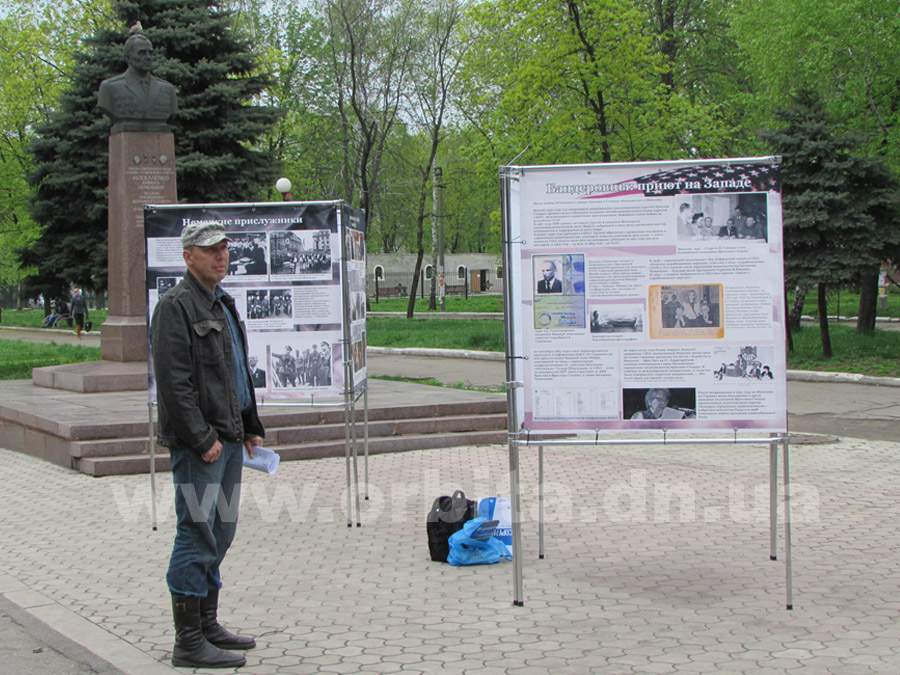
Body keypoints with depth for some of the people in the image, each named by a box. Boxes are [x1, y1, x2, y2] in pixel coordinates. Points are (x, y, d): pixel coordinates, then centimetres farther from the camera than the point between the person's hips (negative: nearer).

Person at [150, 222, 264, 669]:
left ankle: (207, 625, 24)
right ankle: (189, 642, -1)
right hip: (198, 444, -9)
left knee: (220, 534, 14)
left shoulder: (223, 303, 18)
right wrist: (202, 438, -20)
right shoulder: (176, 306, -11)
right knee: (197, 535, -7)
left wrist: (250, 427, 20)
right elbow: (173, 381, -18)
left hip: (229, 438, 9)